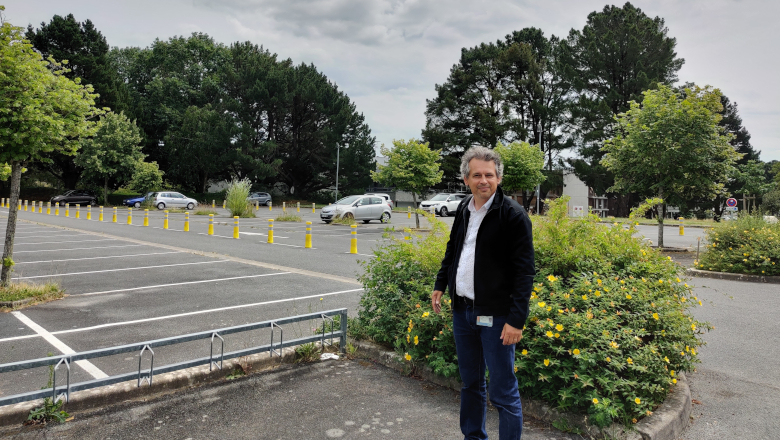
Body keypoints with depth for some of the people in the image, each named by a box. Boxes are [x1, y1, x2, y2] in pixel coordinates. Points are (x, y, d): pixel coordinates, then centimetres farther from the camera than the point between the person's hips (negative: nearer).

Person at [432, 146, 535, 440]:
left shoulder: (513, 215, -13)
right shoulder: (463, 209, 7)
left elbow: (524, 272, -15)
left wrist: (517, 320, -19)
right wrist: (440, 285, 17)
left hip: (495, 315, -6)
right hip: (462, 309, 7)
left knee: (503, 391, 2)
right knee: (470, 383, 20)